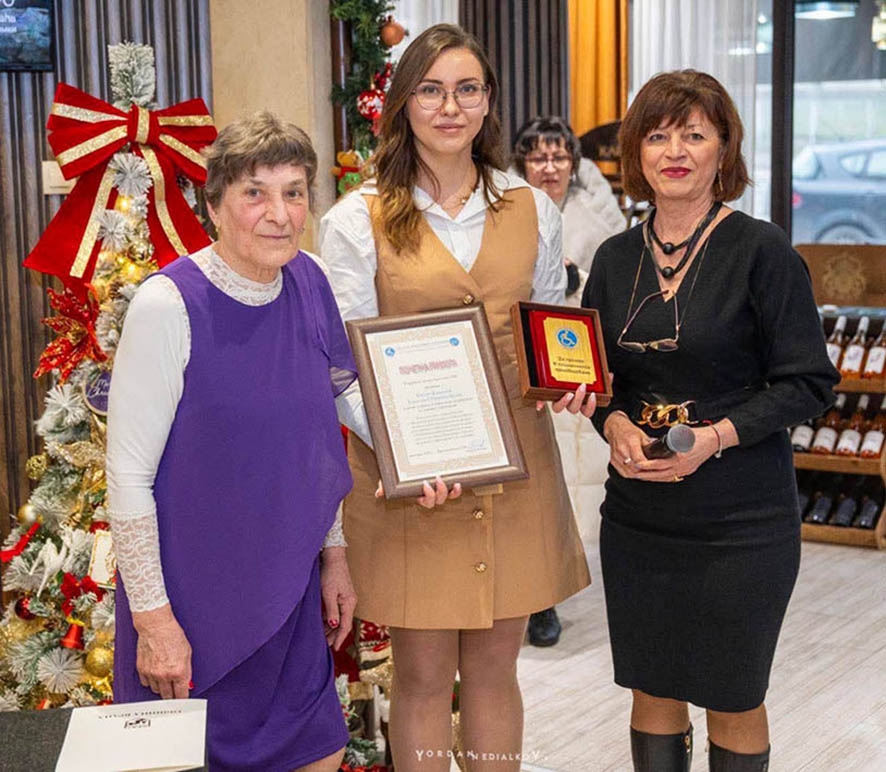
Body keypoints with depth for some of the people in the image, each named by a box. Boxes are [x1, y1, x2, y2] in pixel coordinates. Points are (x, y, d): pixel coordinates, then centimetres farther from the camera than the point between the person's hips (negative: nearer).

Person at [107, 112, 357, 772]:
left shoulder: (308, 284, 0)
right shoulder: (168, 306, -18)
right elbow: (128, 475, -15)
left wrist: (334, 554, 11)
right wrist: (153, 617, -15)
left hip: (288, 589, 6)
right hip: (190, 597, -5)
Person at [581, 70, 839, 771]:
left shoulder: (761, 251, -9)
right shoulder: (616, 258, 6)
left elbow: (810, 383, -9)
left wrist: (714, 437, -19)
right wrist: (615, 424, -8)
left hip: (740, 521, -4)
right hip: (637, 511, 4)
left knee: (734, 700, 8)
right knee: (653, 689, 13)